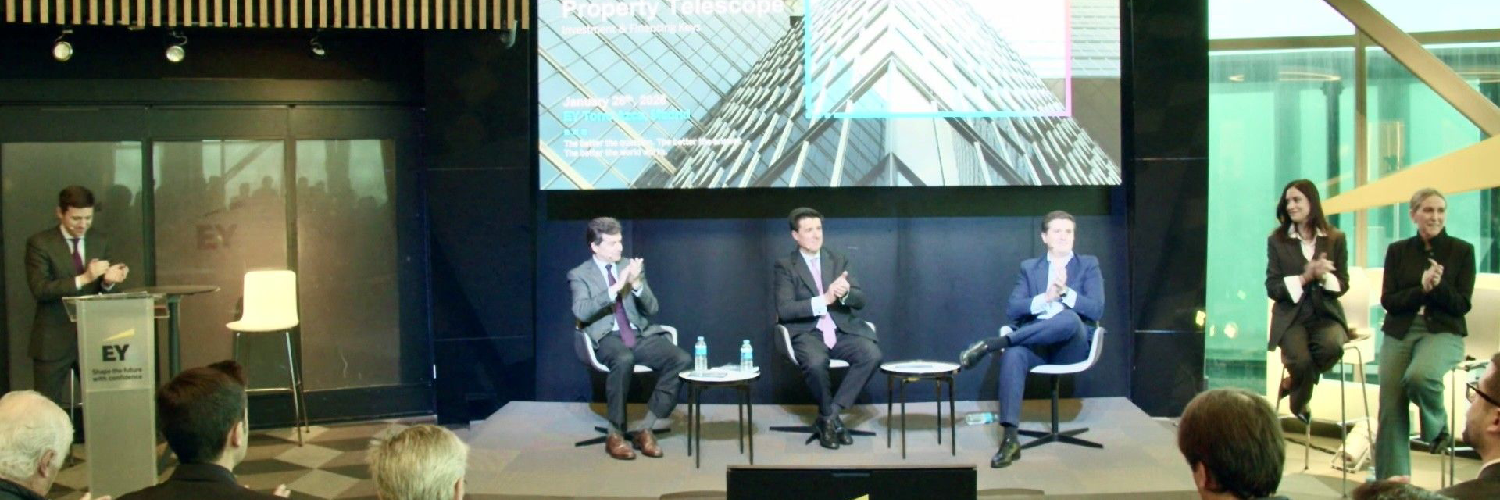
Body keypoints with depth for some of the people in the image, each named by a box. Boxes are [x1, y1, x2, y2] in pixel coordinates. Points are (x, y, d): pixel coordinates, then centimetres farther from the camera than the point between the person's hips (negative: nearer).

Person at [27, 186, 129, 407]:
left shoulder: (100, 242, 8)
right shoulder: (40, 243, -5)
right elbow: (39, 289, -16)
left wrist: (108, 281, -13)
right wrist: (83, 279, -26)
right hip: (53, 340, -3)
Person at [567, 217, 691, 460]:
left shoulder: (632, 266, 15)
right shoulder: (580, 275, 4)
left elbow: (652, 308, 10)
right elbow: (581, 312, -14)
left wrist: (637, 284, -9)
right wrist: (615, 288, -21)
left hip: (640, 334, 4)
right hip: (607, 337, -4)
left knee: (682, 360, -23)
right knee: (624, 360, -40)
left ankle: (644, 429, -15)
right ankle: (615, 434, -24)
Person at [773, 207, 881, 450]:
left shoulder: (838, 260, 13)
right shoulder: (785, 266, 2)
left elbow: (860, 300, 6)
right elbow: (784, 310, -11)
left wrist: (844, 292, -19)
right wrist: (824, 300, -21)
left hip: (842, 330, 4)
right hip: (807, 332, -3)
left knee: (872, 355, -26)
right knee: (815, 362, -36)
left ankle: (829, 416, -14)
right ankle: (830, 417, -8)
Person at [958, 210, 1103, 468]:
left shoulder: (1088, 265, 10)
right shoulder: (1029, 268, 15)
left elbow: (1096, 310, -4)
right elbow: (1012, 310, 1)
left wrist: (1065, 291, -19)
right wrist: (1046, 297, -15)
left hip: (1072, 347, -1)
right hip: (1035, 344, 1)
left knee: (1069, 318, -38)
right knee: (1013, 355, -36)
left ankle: (991, 344, -29)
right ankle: (1010, 438, -42)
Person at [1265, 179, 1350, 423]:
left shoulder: (1335, 239, 7)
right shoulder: (1277, 240, 4)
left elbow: (1343, 285, 5)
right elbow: (1272, 288, -2)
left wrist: (1324, 276, -16)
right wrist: (1305, 278, -15)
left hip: (1326, 314, 2)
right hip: (1291, 317, -1)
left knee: (1332, 346, -32)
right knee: (1301, 360, -29)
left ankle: (1291, 383, -2)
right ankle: (1299, 408, 5)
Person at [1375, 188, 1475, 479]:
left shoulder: (1462, 251, 5)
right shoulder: (1397, 251, 9)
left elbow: (1462, 304, -1)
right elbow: (1388, 300, 2)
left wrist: (1437, 286, -19)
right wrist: (1421, 289, -15)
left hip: (1443, 332, -2)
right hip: (1400, 333, 2)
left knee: (1419, 376, -35)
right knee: (1390, 411, -9)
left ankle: (1438, 429, -2)